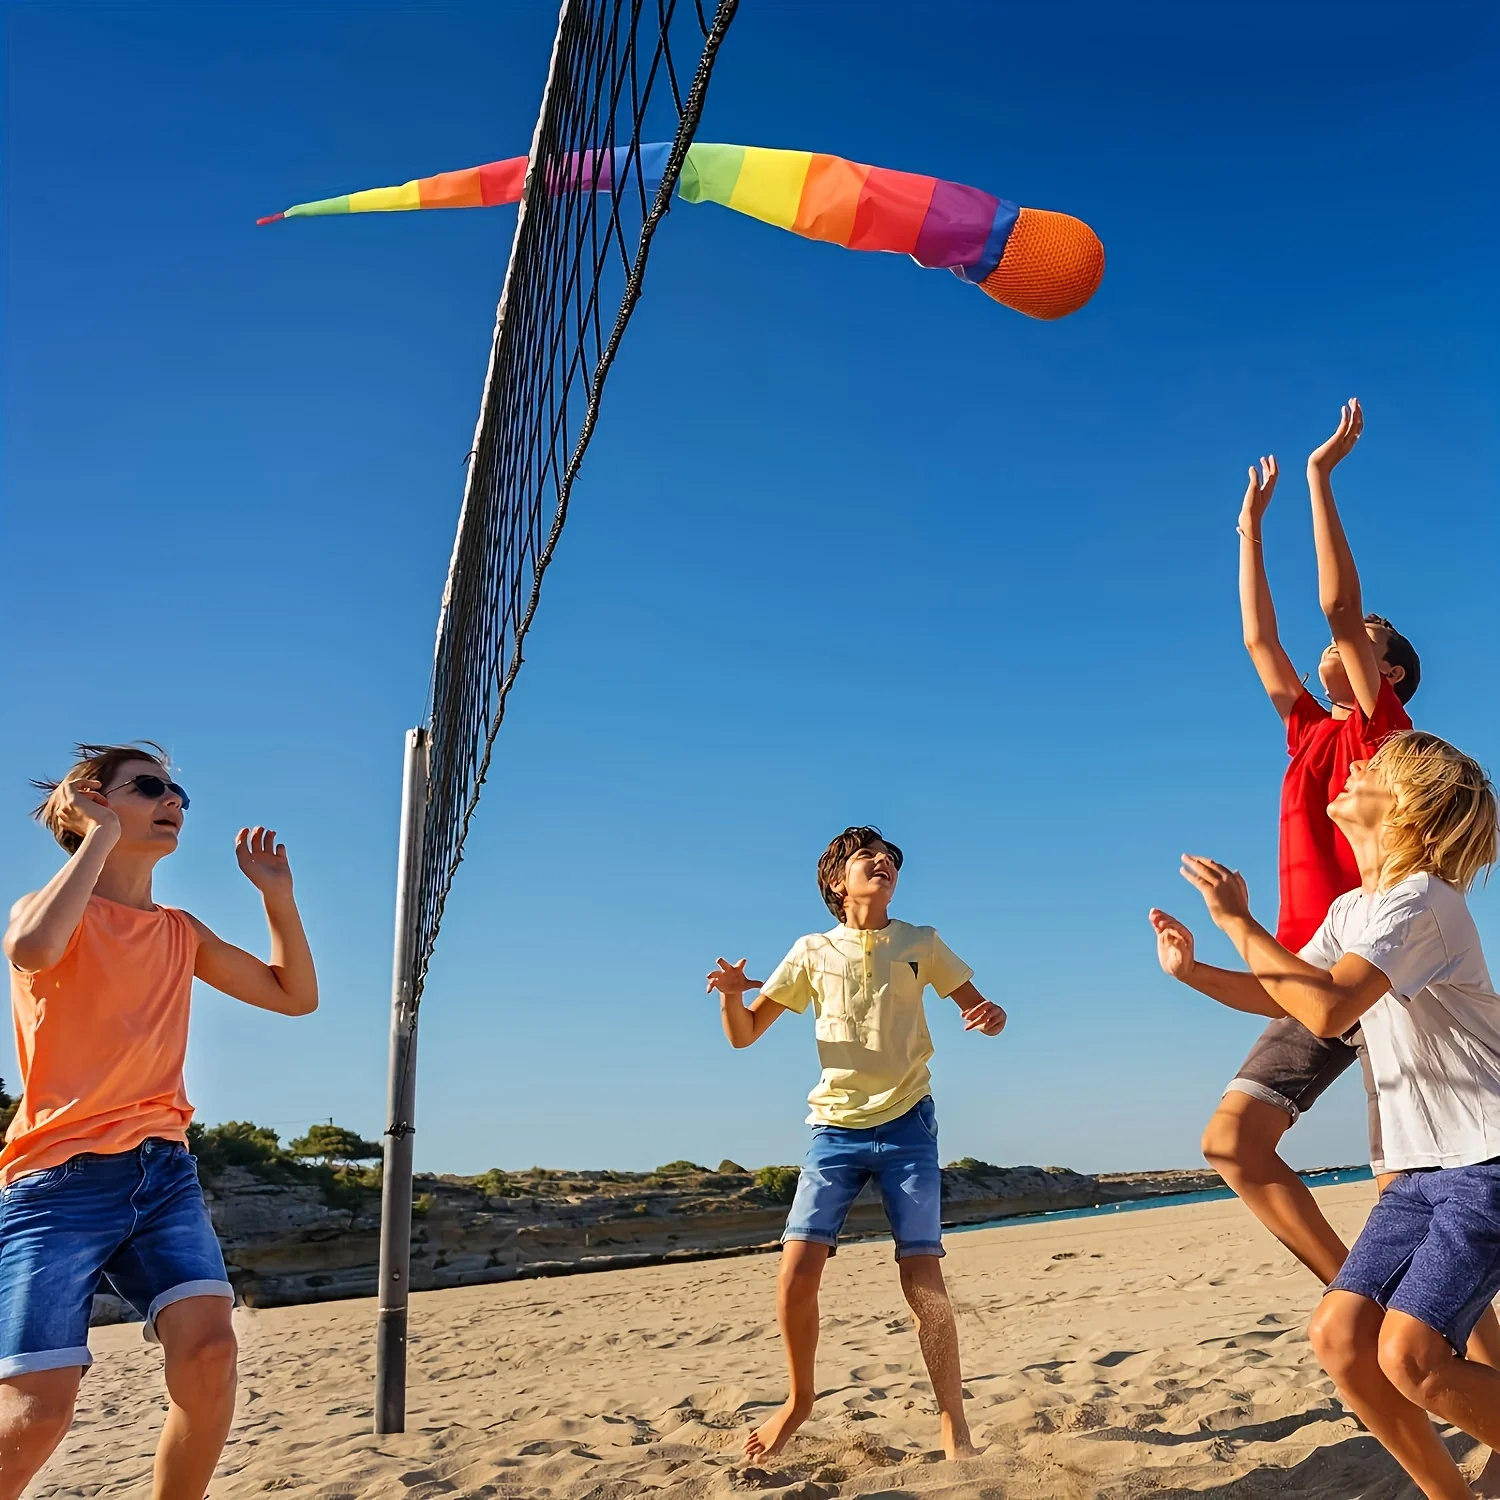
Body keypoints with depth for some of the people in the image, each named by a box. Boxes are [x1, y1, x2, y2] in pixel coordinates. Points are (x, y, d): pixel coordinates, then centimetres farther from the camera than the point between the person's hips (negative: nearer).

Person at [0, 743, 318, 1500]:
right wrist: (101, 835, -19)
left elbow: (296, 995, 17)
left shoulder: (181, 932, 14)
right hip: (61, 1179, -5)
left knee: (208, 1347, -15)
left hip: (163, 1169, 5)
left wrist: (276, 893, 6)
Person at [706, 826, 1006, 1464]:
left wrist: (991, 1018, -16)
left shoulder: (921, 943, 6)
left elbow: (983, 1007, 9)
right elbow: (744, 1035, 7)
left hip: (906, 1124, 0)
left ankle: (954, 1424, 11)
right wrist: (731, 994, -16)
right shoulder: (812, 951, 6)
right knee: (796, 1274, -9)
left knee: (923, 1280, -7)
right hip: (834, 1127, 1)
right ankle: (799, 1398, 17)